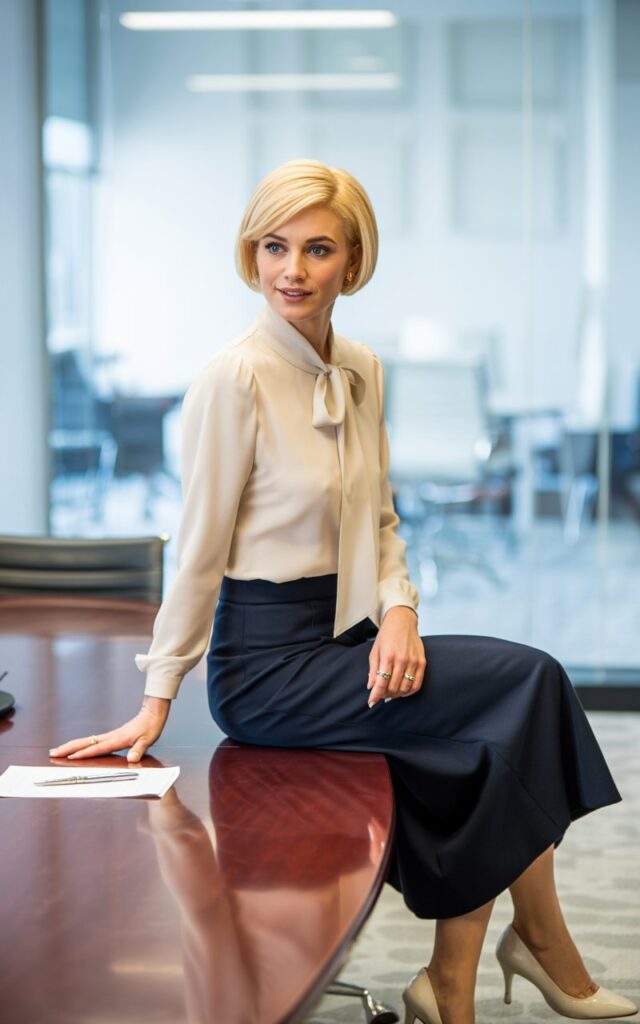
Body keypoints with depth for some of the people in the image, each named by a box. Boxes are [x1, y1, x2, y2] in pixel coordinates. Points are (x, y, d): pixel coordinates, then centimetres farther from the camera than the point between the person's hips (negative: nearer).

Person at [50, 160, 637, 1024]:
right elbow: (200, 549, -11)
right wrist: (157, 702, -8)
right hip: (266, 660, -7)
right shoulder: (236, 378, -14)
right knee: (529, 683, -15)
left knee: (498, 746, -14)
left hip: (348, 635, 7)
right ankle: (548, 952, 1)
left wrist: (399, 610, -4)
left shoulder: (362, 372, 8)